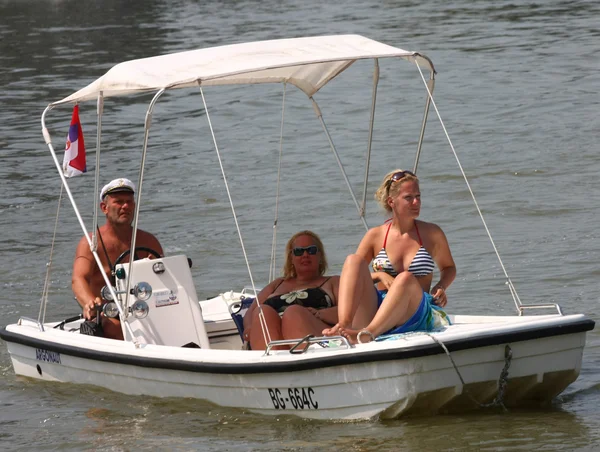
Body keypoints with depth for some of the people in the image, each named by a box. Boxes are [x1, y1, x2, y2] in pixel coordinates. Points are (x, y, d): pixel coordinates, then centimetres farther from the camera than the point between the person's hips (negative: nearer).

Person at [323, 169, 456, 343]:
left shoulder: (431, 233, 11)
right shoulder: (375, 235, 11)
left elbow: (449, 268, 24)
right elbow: (353, 272, 12)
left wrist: (440, 287, 2)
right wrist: (379, 275, -8)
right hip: (375, 308, 2)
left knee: (406, 279, -36)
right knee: (353, 260, -21)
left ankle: (367, 334, -57)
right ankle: (344, 326, -44)